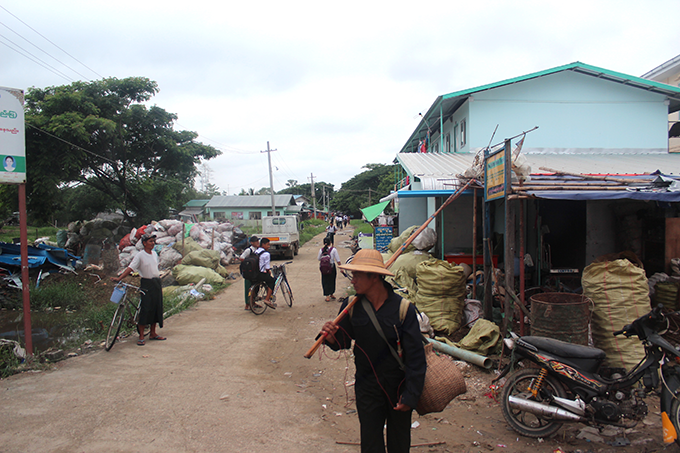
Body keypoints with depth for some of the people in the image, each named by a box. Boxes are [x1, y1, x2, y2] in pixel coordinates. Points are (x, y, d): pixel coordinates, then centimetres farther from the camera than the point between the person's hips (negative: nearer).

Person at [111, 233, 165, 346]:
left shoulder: (154, 254, 10)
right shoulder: (140, 256, -9)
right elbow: (130, 268, -17)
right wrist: (119, 278, -29)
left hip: (157, 283, 6)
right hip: (147, 284, -6)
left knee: (156, 308, 9)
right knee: (145, 310, -8)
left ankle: (153, 333, 19)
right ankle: (141, 337, -2)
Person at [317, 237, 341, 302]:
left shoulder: (321, 250, -5)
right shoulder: (334, 249, -11)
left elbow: (318, 259, 6)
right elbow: (338, 260, -9)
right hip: (332, 267, -1)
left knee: (325, 281, 10)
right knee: (332, 281, 16)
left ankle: (327, 296, 7)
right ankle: (331, 294, 30)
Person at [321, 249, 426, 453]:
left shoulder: (403, 308, -16)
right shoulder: (352, 306, -8)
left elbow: (415, 356, -13)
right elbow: (344, 342, 2)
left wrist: (410, 395, -14)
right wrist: (332, 338, -22)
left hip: (398, 386, -1)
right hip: (367, 388, 1)